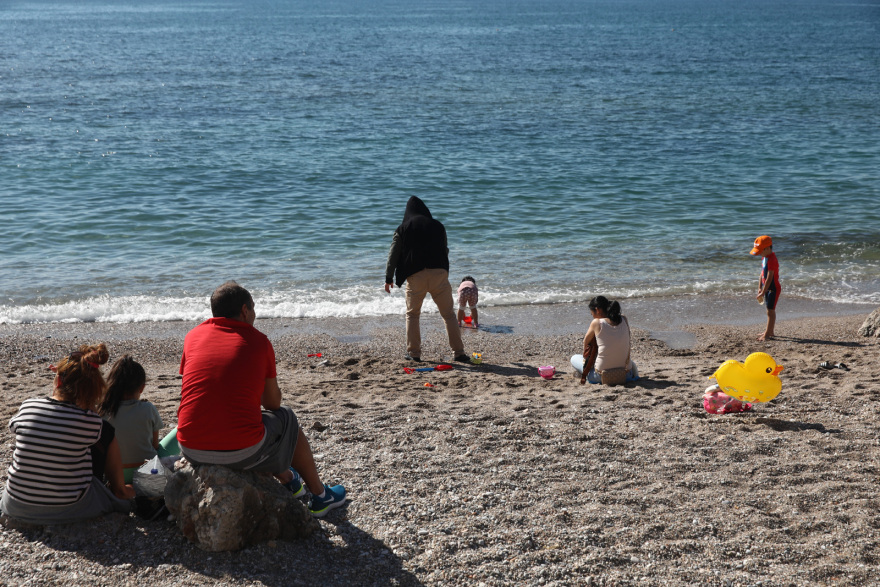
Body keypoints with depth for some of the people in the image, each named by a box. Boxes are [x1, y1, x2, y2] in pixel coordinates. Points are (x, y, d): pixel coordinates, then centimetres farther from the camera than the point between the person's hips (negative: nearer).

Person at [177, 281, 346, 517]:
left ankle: (288, 480, 54)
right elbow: (273, 403, 11)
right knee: (285, 418, 27)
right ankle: (320, 495, 42)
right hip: (243, 452, -4)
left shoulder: (193, 336, 9)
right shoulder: (258, 341, 2)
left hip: (192, 452, 4)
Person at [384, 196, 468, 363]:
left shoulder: (403, 228, 10)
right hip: (439, 272, 1)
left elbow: (393, 254, 6)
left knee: (412, 314, 15)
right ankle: (458, 352, 1)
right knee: (449, 314, 5)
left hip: (415, 276, 0)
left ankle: (414, 352, 10)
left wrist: (389, 277, 9)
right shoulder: (437, 225, 14)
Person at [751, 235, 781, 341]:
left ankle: (767, 334, -5)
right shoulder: (764, 258, 9)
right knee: (769, 310, 17)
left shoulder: (772, 260, -22)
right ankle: (770, 332, 26)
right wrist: (760, 288, 12)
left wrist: (763, 292, -23)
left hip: (773, 288, -10)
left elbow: (769, 278, -24)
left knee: (770, 311, -7)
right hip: (767, 288, 10)